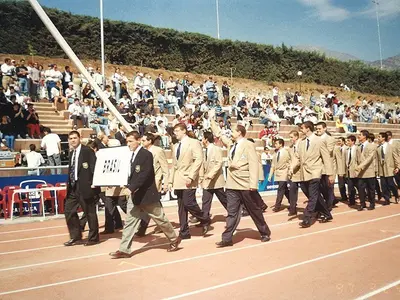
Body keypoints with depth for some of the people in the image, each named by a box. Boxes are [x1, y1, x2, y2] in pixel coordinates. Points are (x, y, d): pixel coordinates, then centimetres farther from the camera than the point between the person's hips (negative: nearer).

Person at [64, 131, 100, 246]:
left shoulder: (87, 151, -9)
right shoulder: (71, 153, 16)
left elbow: (94, 167, -14)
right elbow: (71, 169, 18)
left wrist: (93, 183, -20)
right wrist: (69, 183, 12)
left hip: (84, 186, -8)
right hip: (73, 187, 8)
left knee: (90, 212, 1)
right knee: (69, 211, 10)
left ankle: (93, 238, 14)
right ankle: (75, 236, 22)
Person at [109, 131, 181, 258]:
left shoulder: (146, 154, -15)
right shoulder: (132, 155, 10)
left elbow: (145, 175, -23)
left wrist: (131, 188, -28)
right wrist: (130, 188, 2)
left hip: (146, 194, -7)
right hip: (134, 194, 7)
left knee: (160, 218, 7)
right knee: (130, 221, 5)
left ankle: (174, 239, 27)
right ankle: (124, 250, 10)